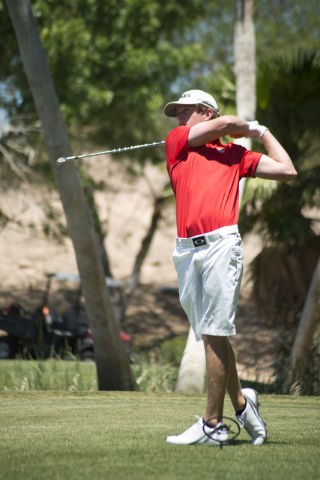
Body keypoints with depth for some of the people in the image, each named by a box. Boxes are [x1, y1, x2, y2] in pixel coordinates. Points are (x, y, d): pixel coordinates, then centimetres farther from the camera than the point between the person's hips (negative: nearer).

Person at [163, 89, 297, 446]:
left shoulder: (236, 154, 17)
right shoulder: (176, 142, 20)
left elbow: (287, 171, 16)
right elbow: (224, 123, 8)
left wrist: (264, 132, 25)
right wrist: (252, 129, 26)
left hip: (221, 243, -3)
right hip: (186, 250, 3)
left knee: (214, 335, -8)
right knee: (211, 337, 5)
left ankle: (212, 424, -7)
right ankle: (240, 402, 23)